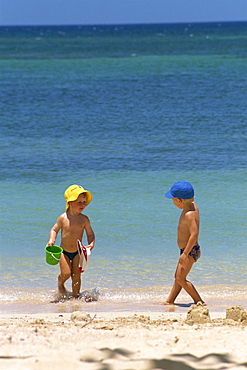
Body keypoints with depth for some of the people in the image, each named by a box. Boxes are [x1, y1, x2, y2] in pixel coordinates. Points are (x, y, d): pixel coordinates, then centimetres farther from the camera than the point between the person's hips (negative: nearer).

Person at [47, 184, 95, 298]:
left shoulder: (84, 219, -7)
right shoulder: (63, 218, -10)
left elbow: (90, 233, 0)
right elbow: (54, 230, 2)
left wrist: (91, 244, -19)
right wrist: (51, 240, -16)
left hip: (77, 252, 1)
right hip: (64, 251, -1)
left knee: (76, 275, 2)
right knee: (66, 273, -7)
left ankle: (76, 295, 16)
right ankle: (60, 284, 26)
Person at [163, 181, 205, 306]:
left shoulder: (189, 214, -25)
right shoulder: (193, 206, 5)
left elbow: (194, 234, -31)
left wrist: (185, 253, -31)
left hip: (190, 251, -11)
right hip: (188, 250, 11)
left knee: (180, 279, -9)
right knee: (178, 277, 17)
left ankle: (199, 301, -6)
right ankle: (169, 301, 25)